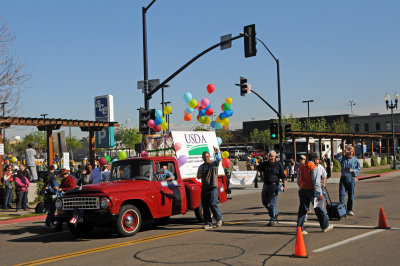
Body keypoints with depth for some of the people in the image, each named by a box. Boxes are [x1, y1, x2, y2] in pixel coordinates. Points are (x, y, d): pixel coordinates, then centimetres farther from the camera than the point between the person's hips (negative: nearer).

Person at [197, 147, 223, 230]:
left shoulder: (214, 163, 3)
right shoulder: (201, 166, 17)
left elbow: (218, 160, -18)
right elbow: (198, 177, 20)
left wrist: (217, 152, -37)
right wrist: (201, 174, -3)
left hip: (213, 188, -5)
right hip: (204, 189, 5)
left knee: (213, 204, -16)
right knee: (205, 206, 3)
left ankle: (219, 218, 7)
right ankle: (208, 224, 10)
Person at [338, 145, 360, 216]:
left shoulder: (355, 160, 4)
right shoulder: (343, 158, 5)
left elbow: (358, 169, 8)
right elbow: (337, 157, -12)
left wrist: (353, 170, -11)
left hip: (351, 179, 0)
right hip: (343, 178, 0)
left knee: (351, 195, 6)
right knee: (341, 194, -6)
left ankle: (350, 210, 16)